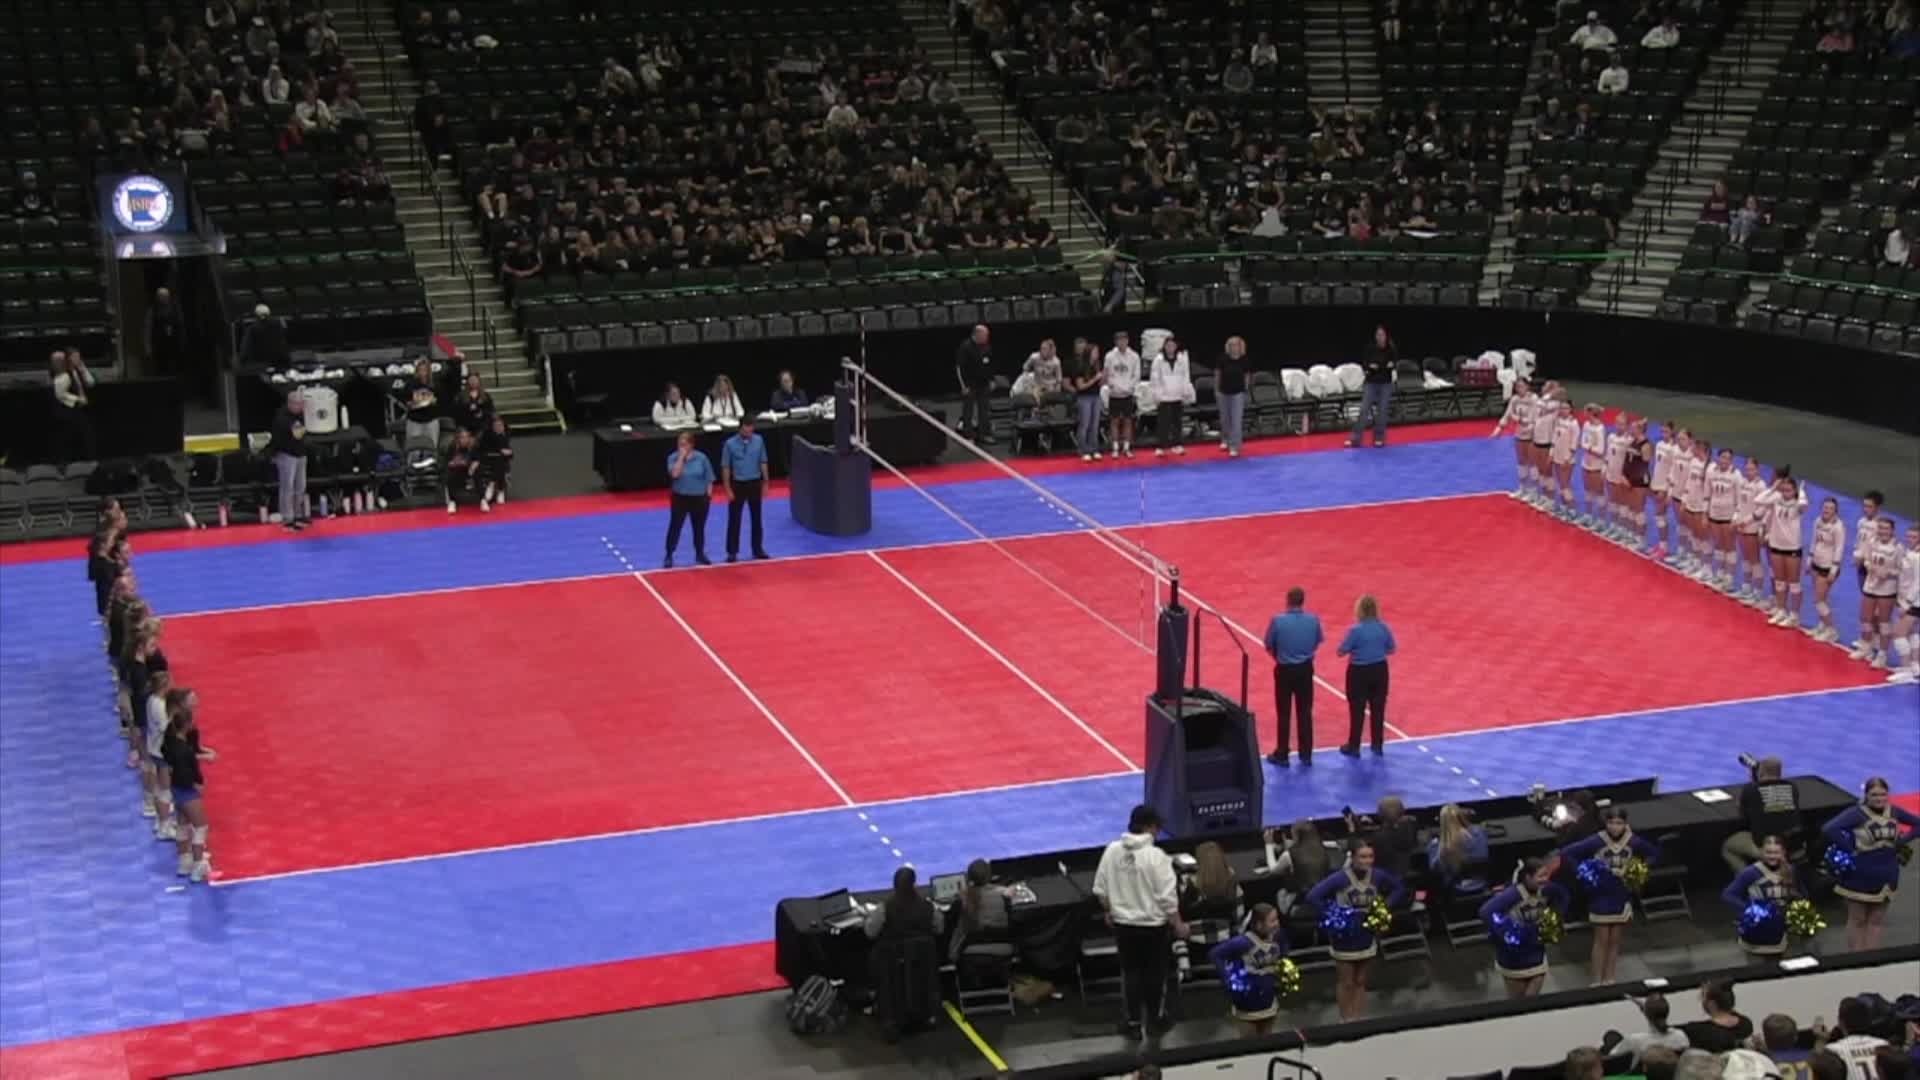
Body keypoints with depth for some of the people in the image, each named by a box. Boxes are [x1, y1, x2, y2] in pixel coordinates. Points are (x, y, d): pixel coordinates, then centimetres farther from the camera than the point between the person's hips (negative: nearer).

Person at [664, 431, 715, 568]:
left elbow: (709, 478, 1)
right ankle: (669, 556, 5)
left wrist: (708, 495, -3)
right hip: (680, 498, -1)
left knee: (699, 527, 12)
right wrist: (681, 457, -22)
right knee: (675, 527, -1)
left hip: (699, 498, 1)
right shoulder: (673, 458, -7)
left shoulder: (701, 458, -5)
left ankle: (700, 554, 27)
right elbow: (674, 474, -25)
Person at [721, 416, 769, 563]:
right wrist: (728, 489, -10)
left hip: (755, 484, 3)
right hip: (738, 485, -3)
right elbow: (725, 467, -8)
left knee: (756, 518, 12)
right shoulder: (730, 444, -12)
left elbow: (763, 463, 4)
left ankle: (758, 549, 23)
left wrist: (765, 483, 5)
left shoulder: (759, 441, -4)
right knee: (734, 519, 2)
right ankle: (732, 552, 9)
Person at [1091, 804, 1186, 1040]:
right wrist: (1178, 924, -4)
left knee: (1130, 971, 14)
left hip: (1123, 923, 4)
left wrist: (1109, 911, 20)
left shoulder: (1112, 851, -6)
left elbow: (1100, 889, 3)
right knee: (1154, 972, 14)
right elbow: (1168, 897, -17)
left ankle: (1133, 1022, 17)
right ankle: (1154, 1019, 27)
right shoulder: (1156, 855, -20)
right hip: (1153, 924, -3)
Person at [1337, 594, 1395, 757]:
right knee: (1378, 708, 14)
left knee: (1357, 710, 6)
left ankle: (1354, 747, 14)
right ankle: (1378, 745, 23)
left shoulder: (1355, 630, -19)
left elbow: (1341, 651, -14)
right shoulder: (1383, 628, -5)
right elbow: (1391, 649, 5)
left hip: (1359, 672, -4)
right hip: (1379, 670, 4)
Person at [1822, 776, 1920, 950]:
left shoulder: (1894, 812, -2)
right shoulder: (1857, 813, -19)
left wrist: (1901, 842, -1)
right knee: (1857, 920, 8)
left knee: (1876, 921, 15)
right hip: (1860, 876, -5)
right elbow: (1828, 829, -30)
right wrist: (1850, 848, -25)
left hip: (1885, 876, 5)